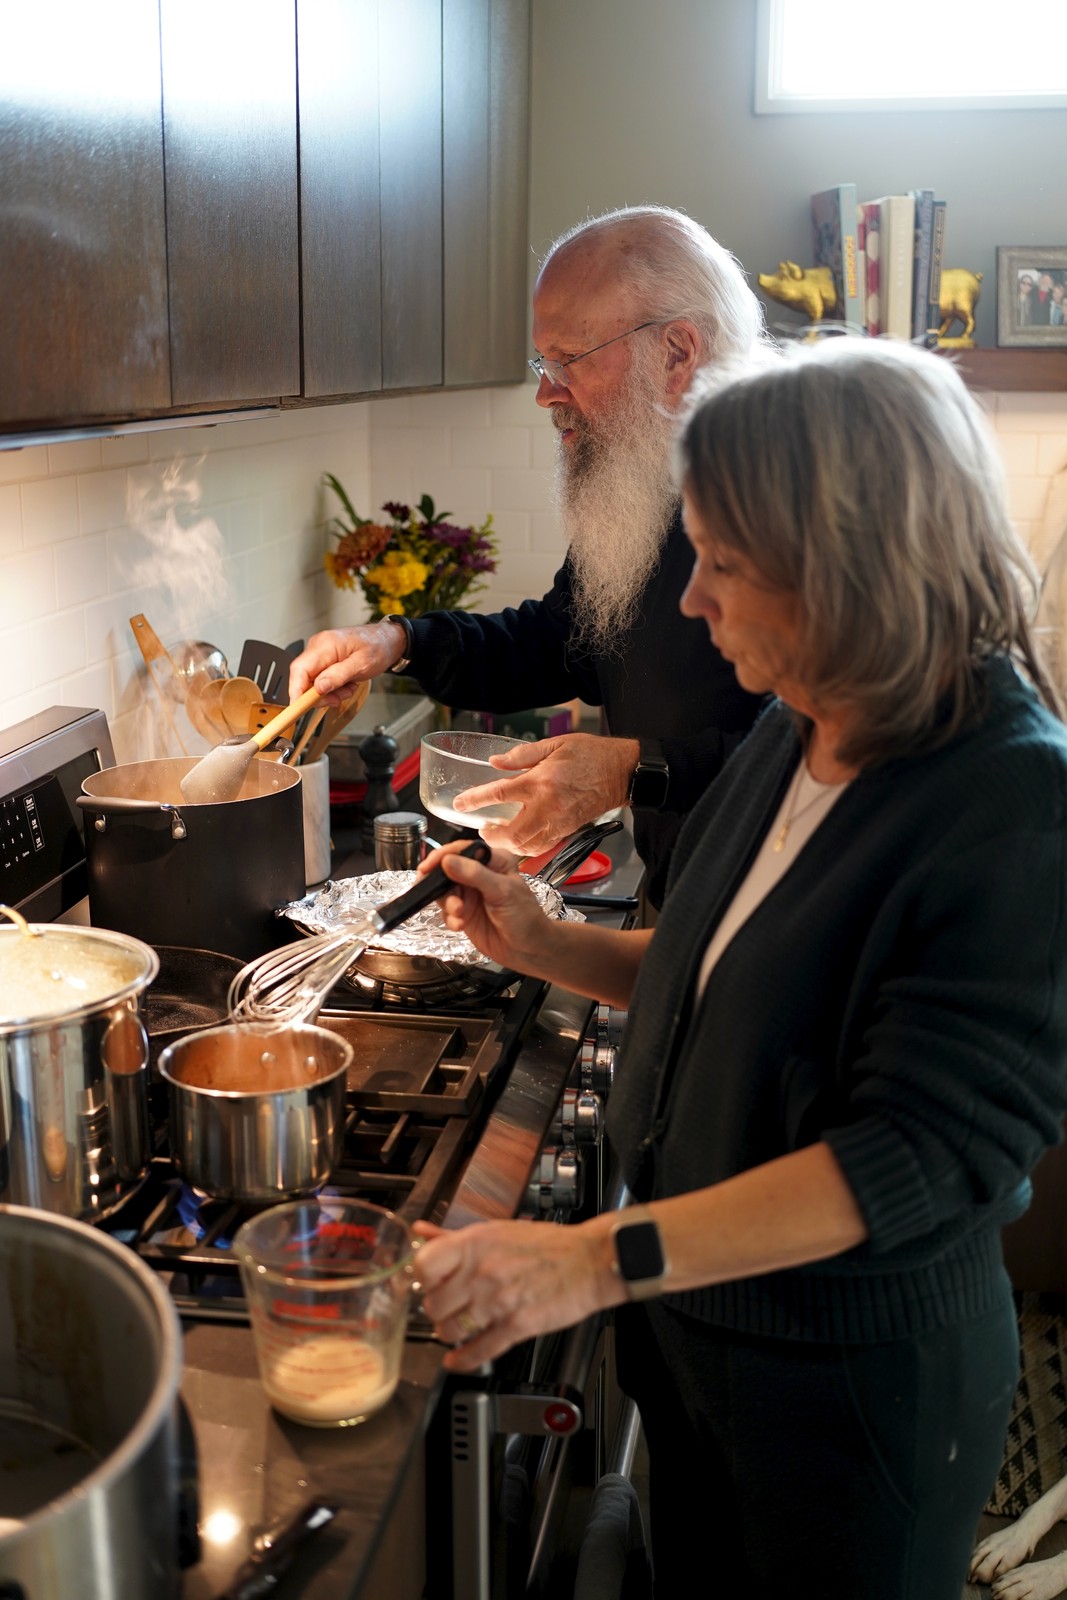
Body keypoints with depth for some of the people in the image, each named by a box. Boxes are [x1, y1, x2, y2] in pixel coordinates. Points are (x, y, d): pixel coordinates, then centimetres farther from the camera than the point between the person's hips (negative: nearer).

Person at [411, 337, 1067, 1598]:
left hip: (862, 1381, -7)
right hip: (690, 1316, 7)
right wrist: (550, 947, -5)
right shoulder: (790, 735, -3)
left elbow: (923, 1155, -30)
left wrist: (600, 1258, -35)